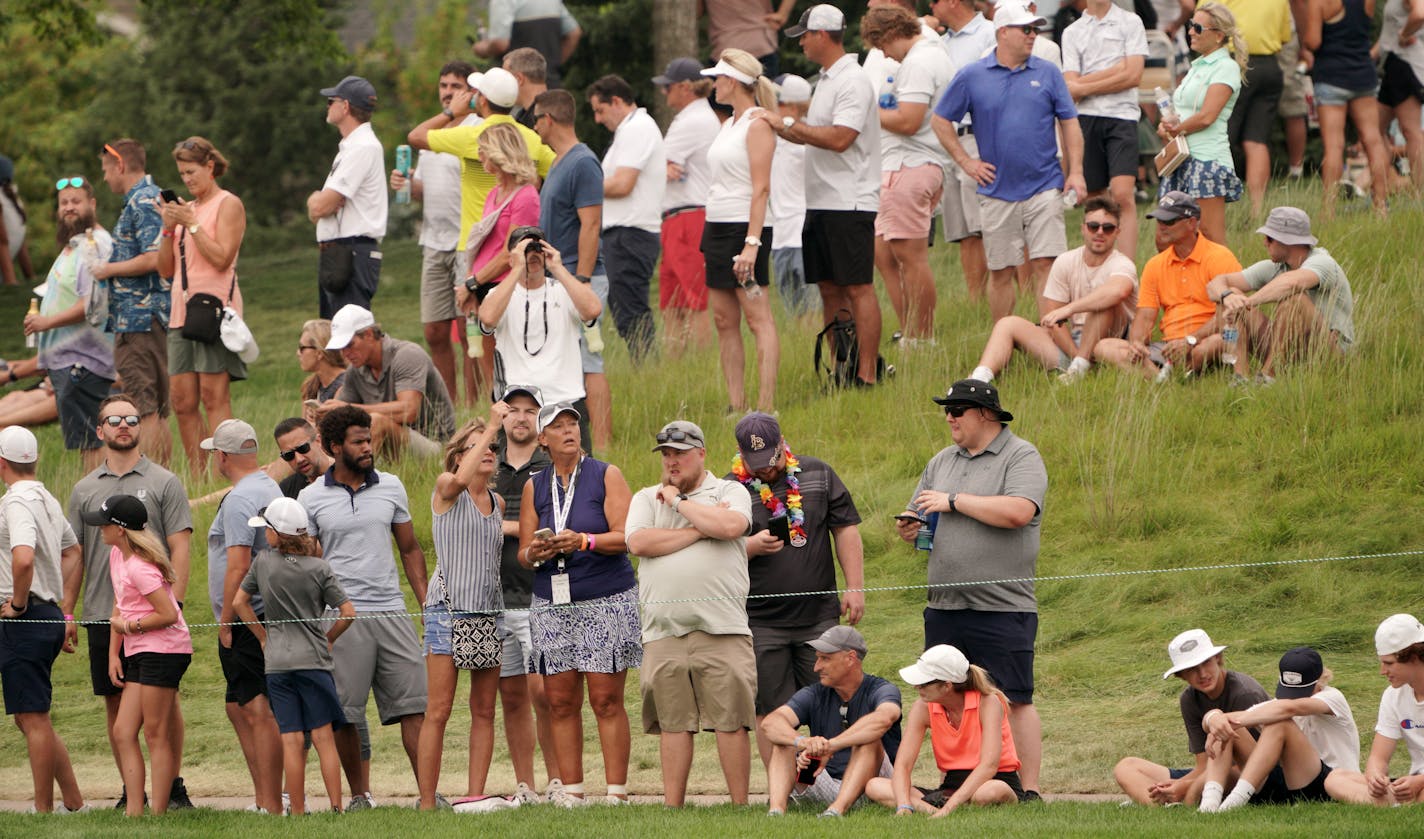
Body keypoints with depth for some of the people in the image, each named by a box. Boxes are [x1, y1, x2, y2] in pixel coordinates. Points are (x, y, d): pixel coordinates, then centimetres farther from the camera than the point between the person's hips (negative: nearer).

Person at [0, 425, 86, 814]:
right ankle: (74, 804, 17)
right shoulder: (47, 500, 15)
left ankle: (44, 810, -3)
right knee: (33, 718, 15)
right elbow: (71, 551, 31)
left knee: (33, 718, -5)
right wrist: (61, 605, 27)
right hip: (48, 614, 10)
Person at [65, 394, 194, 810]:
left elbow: (180, 548, -2)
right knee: (116, 702, 5)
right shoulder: (85, 490, 12)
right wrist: (66, 612, 6)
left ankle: (173, 786, 5)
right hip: (102, 615, 3)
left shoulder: (163, 483, 3)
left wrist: (174, 604, -12)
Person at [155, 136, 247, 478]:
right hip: (182, 310, 7)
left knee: (214, 396, -12)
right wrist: (169, 228, 3)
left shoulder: (228, 205, 0)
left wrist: (191, 224, -10)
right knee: (182, 401, 2)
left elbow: (222, 258, -12)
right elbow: (165, 269, 17)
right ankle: (197, 476, 5)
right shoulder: (187, 208, 20)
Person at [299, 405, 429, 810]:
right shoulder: (312, 499, 1)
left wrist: (428, 605, 8)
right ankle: (359, 795, 10)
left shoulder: (390, 487, 9)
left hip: (392, 610, 2)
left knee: (413, 703, -4)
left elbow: (410, 550, 16)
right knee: (344, 714, -1)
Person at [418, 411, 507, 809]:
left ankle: (475, 796, 6)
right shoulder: (446, 488, -1)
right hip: (448, 608, -6)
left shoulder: (497, 501, 16)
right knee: (438, 712, -8)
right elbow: (460, 479, -25)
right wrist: (491, 426, -22)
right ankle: (427, 802, -8)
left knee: (484, 712, 4)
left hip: (489, 611, 6)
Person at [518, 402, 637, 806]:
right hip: (552, 603, 4)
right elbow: (523, 552, 13)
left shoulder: (606, 476, 2)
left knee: (606, 700, -7)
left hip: (607, 601, -4)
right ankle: (570, 789, 5)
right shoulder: (535, 487, 13)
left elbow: (626, 537, -7)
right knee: (560, 700, -1)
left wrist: (584, 541, -22)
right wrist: (535, 553, -10)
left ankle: (617, 792, -6)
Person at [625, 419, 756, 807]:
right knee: (673, 721, 2)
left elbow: (731, 526, -13)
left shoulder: (730, 492, 10)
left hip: (721, 629, -2)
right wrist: (700, 529, -3)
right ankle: (672, 806, 4)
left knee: (731, 720, -6)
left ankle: (740, 804, -2)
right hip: (663, 631, 2)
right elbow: (639, 542, -3)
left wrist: (679, 502, -1)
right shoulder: (646, 498, 16)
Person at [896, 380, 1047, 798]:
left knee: (1013, 701, -5)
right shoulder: (943, 462, 18)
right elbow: (916, 515, 25)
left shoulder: (1021, 458, -4)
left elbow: (1018, 512, -20)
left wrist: (953, 501, -14)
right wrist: (910, 527, 0)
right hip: (944, 607, 7)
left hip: (1001, 608, -7)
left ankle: (1029, 789, -3)